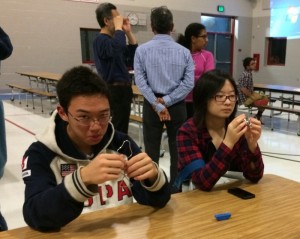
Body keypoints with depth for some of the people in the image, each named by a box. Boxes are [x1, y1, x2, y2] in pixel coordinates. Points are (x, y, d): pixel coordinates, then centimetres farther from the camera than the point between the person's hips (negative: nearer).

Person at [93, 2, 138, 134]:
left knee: (121, 131, 18)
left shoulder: (112, 39, 14)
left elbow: (133, 54, 18)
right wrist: (118, 27, -21)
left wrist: (129, 32, 9)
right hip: (115, 92, -10)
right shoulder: (101, 40, -16)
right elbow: (118, 48, -38)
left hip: (122, 90, 10)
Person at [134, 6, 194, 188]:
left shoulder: (142, 50, -4)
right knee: (177, 148, 11)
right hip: (177, 105, 1)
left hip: (152, 104, 0)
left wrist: (157, 105, -11)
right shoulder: (184, 51, -2)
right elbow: (189, 83, -8)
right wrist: (167, 101, -10)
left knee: (152, 148, 9)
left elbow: (141, 81, -11)